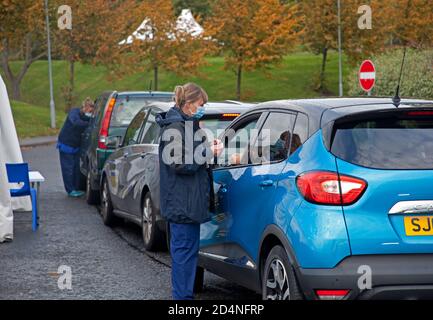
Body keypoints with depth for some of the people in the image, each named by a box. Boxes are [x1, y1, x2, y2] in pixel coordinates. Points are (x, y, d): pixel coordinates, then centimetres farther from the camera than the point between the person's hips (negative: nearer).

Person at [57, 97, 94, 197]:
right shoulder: (74, 112, -19)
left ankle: (76, 188, 19)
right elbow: (75, 122, -39)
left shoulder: (87, 118, 0)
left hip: (76, 146, 7)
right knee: (68, 168, -3)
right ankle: (70, 190, 2)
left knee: (76, 168, 9)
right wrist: (89, 124, -46)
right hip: (66, 144, -7)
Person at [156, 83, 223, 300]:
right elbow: (180, 164, -21)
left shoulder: (184, 124, 16)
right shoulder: (175, 127, -16)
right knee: (185, 248, -7)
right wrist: (209, 152, -14)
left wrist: (208, 148, 8)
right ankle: (183, 295, -3)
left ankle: (182, 293, 23)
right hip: (182, 201, -11)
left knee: (183, 249, 15)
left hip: (184, 200, 11)